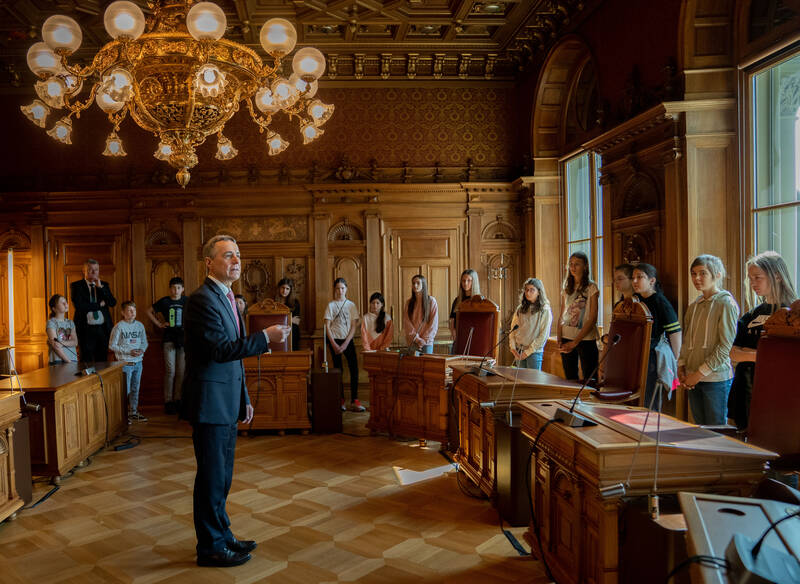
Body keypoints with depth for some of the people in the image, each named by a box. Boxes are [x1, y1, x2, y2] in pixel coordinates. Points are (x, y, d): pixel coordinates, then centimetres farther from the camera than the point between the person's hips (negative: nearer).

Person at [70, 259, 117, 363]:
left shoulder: (104, 285, 12)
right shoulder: (76, 286, 2)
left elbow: (113, 303, -2)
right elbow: (79, 306, -12)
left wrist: (100, 287, -7)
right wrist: (99, 304, -7)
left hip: (103, 328, 3)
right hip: (86, 330, -3)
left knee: (102, 362, 7)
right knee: (87, 363, 1)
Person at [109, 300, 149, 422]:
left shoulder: (140, 325, 7)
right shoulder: (118, 327, -8)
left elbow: (144, 342, 15)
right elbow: (112, 345, -8)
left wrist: (142, 350, -7)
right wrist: (128, 352, -15)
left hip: (138, 362, 5)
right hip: (125, 363, -5)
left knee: (135, 389, 12)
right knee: (125, 390, -2)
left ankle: (133, 412, 23)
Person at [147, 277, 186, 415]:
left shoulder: (187, 301, 5)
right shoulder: (164, 301, 4)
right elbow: (149, 311, 15)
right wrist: (159, 324, 5)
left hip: (183, 338, 1)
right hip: (169, 339, -1)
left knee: (181, 371, 3)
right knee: (170, 371, -6)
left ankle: (178, 400, 12)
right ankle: (168, 401, 0)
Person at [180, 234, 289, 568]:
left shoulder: (227, 298, 15)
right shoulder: (202, 299, -16)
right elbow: (221, 349, -25)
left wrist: (244, 399, 19)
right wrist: (265, 337, -23)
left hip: (227, 403, 9)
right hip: (209, 402, -9)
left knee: (222, 476, 19)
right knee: (211, 477, 3)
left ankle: (222, 535, 32)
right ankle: (210, 547, 17)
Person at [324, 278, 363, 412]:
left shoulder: (351, 305, 5)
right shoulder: (331, 305, 2)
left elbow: (353, 327, 2)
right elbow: (327, 326, -1)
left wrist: (345, 344, -8)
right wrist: (334, 344, -10)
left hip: (348, 340, 1)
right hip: (334, 340, -1)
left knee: (354, 369, -9)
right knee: (338, 370, 2)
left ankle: (354, 401, -7)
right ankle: (340, 400, 8)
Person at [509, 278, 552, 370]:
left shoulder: (545, 311, -5)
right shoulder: (520, 309, 10)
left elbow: (543, 335, -9)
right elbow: (513, 329, 12)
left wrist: (528, 351, -11)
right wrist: (513, 347, -1)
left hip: (535, 352, -4)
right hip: (518, 352, 4)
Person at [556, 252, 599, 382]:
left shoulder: (591, 287, -4)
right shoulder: (566, 288, 12)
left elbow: (592, 319, -10)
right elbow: (562, 316, 12)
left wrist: (575, 342, -14)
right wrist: (559, 339, -2)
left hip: (585, 339, -5)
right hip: (566, 338, 5)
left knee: (589, 380, -3)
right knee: (570, 379, 11)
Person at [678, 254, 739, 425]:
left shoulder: (726, 303, -9)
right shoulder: (694, 305, 12)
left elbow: (726, 346, -13)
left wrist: (701, 373, -14)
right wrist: (681, 367, 4)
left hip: (716, 378, -6)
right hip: (693, 379, 6)